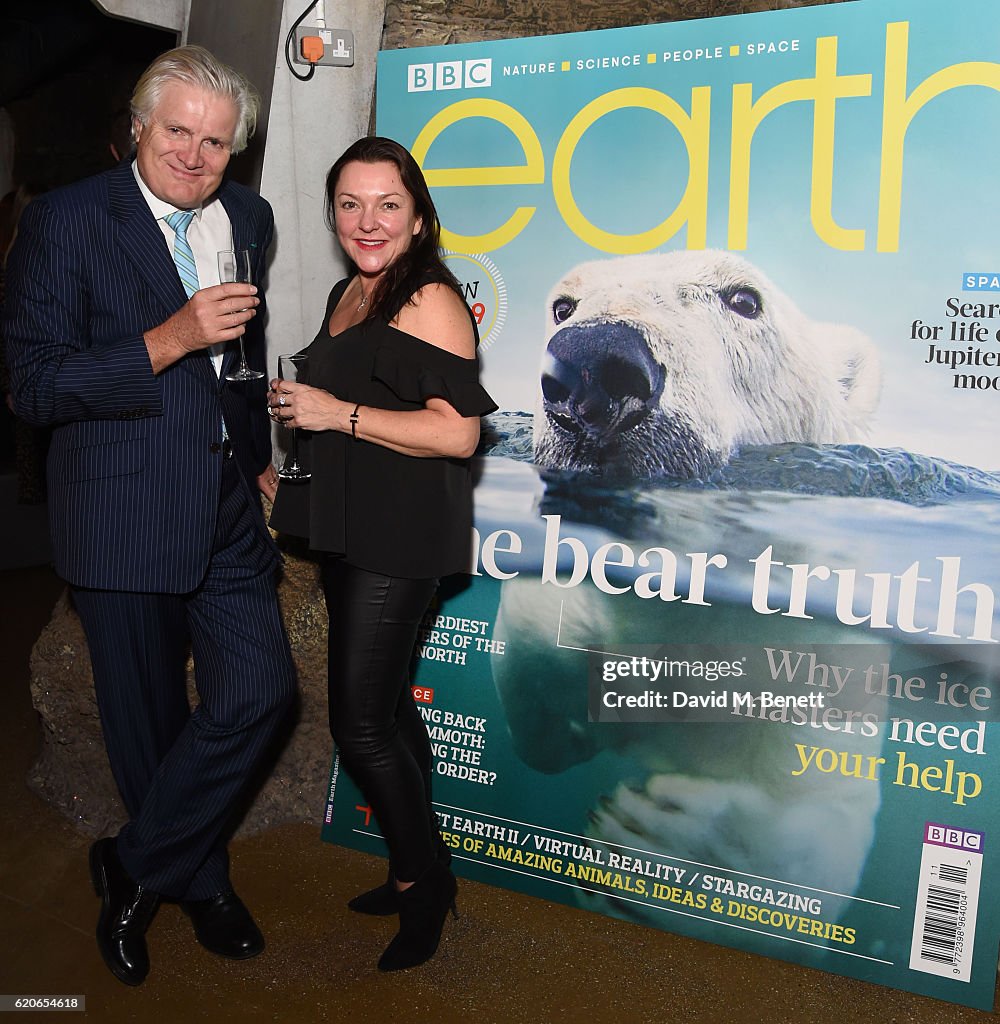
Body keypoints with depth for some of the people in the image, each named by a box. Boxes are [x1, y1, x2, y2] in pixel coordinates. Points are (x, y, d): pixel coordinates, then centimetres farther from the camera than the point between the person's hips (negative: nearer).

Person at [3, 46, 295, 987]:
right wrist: (169, 340, -23)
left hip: (227, 511, 5)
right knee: (149, 721, 10)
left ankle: (134, 867, 21)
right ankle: (199, 880, 35)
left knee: (260, 690, -1)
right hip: (125, 515, -5)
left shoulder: (248, 218, 10)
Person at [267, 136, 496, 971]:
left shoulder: (430, 300, -13)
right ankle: (416, 875, 32)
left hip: (401, 541, -9)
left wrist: (339, 413, -21)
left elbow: (457, 433, -21)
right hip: (350, 533, 9)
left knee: (362, 723, -6)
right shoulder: (347, 296, 15)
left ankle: (426, 879, 16)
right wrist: (298, 411, 13)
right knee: (386, 708, 16)